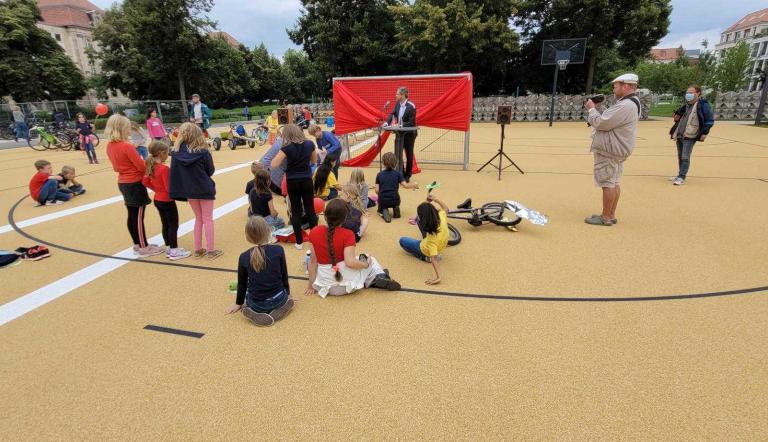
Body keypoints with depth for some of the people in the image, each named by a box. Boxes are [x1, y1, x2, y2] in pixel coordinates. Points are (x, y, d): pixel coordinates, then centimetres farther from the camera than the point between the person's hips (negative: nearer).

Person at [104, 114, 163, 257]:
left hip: (123, 183, 8)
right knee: (138, 217, -1)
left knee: (131, 216, 15)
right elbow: (142, 167, -17)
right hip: (135, 184, -8)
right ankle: (143, 248, 8)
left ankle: (138, 244, 25)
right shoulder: (127, 146, -20)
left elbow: (116, 167, 14)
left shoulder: (110, 146, 5)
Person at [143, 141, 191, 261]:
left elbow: (145, 182, 9)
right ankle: (174, 251, 8)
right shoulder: (164, 168, -23)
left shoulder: (151, 166, 3)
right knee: (173, 225, 2)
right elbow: (169, 188, -24)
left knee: (165, 225, 17)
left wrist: (156, 189, 14)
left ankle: (168, 249, 26)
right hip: (167, 201, -9)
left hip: (157, 200, 9)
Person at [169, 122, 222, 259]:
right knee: (208, 219, 7)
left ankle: (198, 249, 21)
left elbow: (174, 172, -2)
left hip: (189, 190, 4)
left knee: (198, 218, 18)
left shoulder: (176, 152, -5)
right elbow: (211, 171, -4)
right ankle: (211, 250, 10)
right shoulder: (203, 152, -14)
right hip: (204, 189, -4)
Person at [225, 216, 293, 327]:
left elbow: (242, 284, 1)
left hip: (256, 304, 1)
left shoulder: (244, 257, -10)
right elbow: (284, 276, -2)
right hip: (278, 300, 0)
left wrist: (238, 303, 20)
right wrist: (287, 294, 17)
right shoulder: (278, 250, -13)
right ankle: (280, 309, 4)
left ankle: (254, 313, 5)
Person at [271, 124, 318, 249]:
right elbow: (314, 160, 14)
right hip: (307, 181, 2)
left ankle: (299, 242, 13)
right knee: (310, 210, 12)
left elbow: (274, 164, -13)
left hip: (293, 182, -2)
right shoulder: (309, 144, -2)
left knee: (296, 212, 8)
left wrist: (280, 152, -1)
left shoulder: (287, 148, -13)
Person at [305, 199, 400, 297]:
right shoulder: (347, 234, -18)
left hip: (323, 285, 3)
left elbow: (313, 260, -3)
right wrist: (366, 264, -6)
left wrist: (311, 285, 5)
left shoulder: (314, 232, -7)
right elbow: (350, 262, -25)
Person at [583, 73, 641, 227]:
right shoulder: (631, 103, 13)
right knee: (614, 183, 15)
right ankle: (611, 215, 23)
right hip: (616, 149, 11)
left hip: (610, 151, -11)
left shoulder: (624, 106, -23)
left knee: (608, 183, -5)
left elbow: (601, 123, -22)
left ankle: (606, 218, 1)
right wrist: (595, 109, 5)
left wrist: (592, 109, -7)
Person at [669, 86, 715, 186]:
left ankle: (681, 177, -9)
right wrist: (677, 116, 6)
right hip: (679, 135, 7)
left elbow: (710, 120, -6)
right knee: (680, 156, 14)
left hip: (690, 137, -7)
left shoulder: (703, 105, -5)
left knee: (685, 157, -12)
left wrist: (704, 133, -12)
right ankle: (680, 175, 24)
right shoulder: (686, 105, 15)